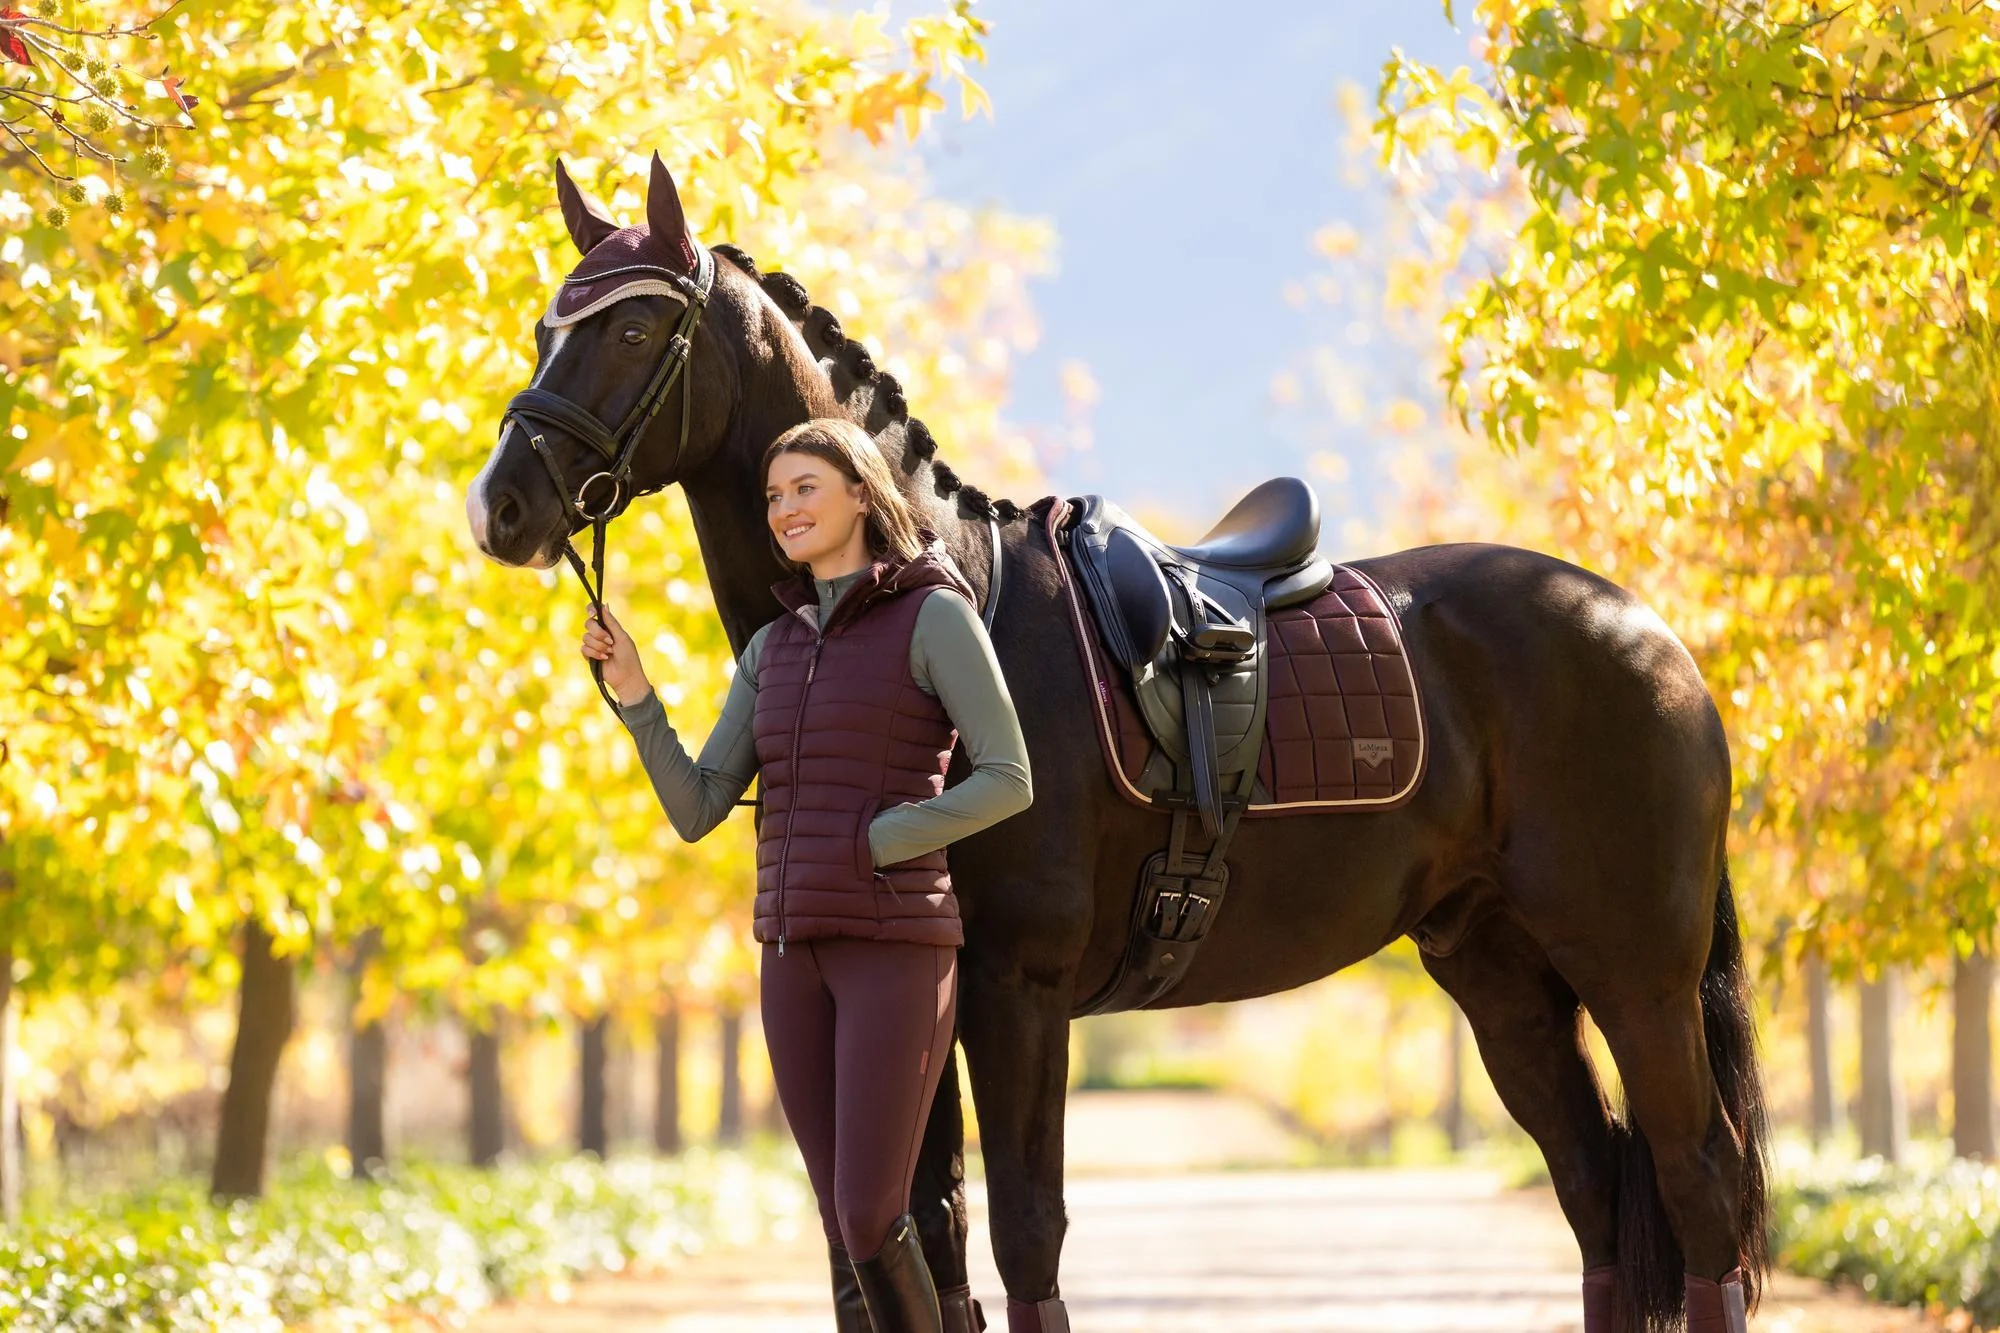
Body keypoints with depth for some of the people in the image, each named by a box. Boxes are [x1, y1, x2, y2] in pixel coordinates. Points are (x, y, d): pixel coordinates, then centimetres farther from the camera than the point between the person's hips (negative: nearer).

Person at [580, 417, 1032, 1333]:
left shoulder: (933, 615, -4)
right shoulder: (772, 648, 14)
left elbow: (1008, 781, -9)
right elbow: (697, 810, 9)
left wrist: (871, 843, -13)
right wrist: (634, 696, -3)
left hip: (897, 942, -6)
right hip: (793, 950, 6)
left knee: (870, 1218, -12)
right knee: (845, 1224, 6)